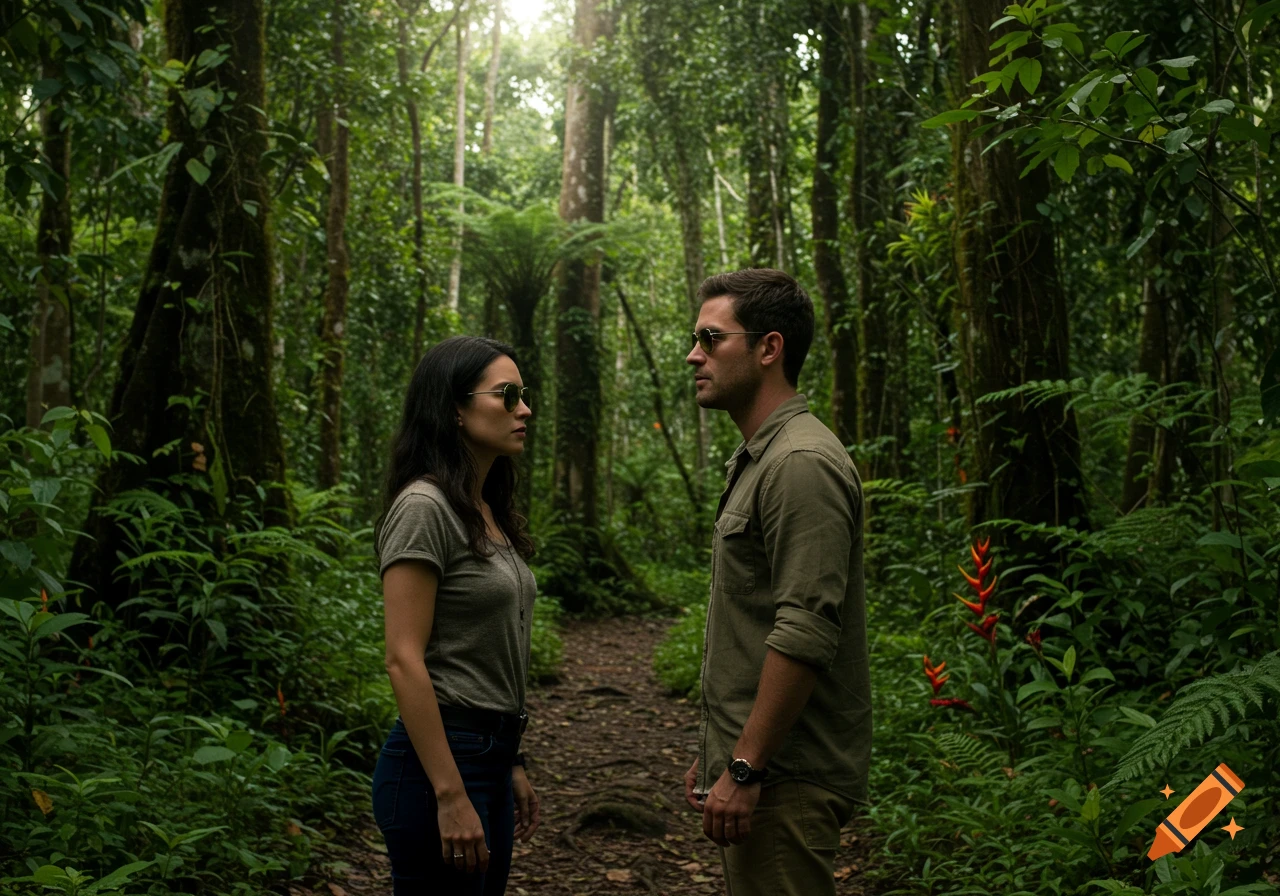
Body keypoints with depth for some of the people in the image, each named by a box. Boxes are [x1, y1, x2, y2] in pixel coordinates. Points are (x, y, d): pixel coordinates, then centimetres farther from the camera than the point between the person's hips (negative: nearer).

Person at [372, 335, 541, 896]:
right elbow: (405, 660, -19)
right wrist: (451, 796, -21)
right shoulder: (424, 508, -15)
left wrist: (509, 764, 17)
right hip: (439, 761, -9)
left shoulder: (489, 513, 12)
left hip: (490, 756, 9)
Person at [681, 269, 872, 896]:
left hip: (783, 776, -10)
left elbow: (806, 634, -24)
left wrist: (745, 769, -23)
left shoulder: (802, 463, -16)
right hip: (749, 763, 10)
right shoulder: (755, 462, 16)